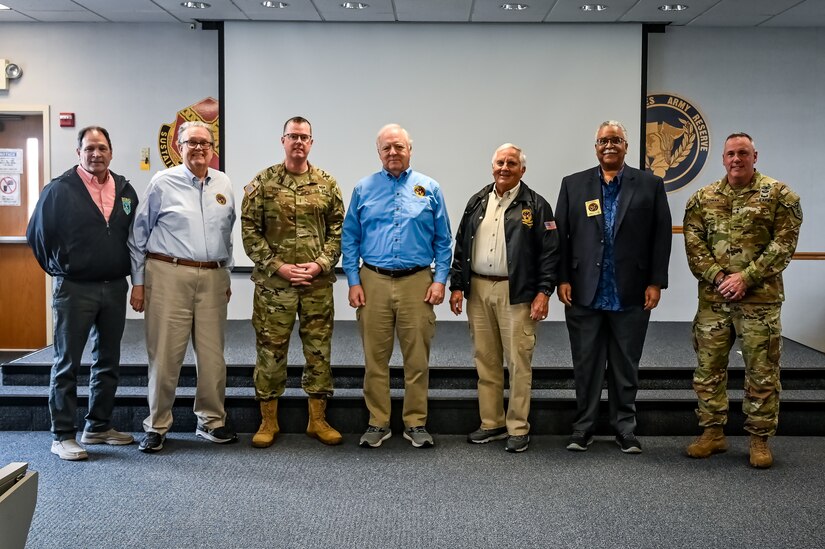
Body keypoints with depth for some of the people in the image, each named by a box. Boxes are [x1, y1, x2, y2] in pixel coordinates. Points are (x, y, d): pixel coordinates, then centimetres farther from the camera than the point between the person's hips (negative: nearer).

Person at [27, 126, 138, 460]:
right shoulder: (60, 189, -6)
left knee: (108, 363, 12)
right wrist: (58, 268, 4)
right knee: (67, 364, 1)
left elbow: (135, 234, 17)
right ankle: (62, 436, 8)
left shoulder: (125, 190, 8)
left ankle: (99, 427, 24)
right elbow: (37, 233, 0)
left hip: (115, 288, 5)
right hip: (74, 289, -5)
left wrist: (126, 271, 11)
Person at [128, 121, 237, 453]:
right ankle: (156, 426, 12)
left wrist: (226, 276, 18)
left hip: (212, 279, 4)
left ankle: (211, 421, 20)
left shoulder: (224, 185, 11)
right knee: (165, 354, 0)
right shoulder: (162, 182, 0)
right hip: (168, 275, -3)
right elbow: (139, 235, 3)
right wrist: (138, 282, 0)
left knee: (212, 354, 6)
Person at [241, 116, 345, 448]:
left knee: (318, 350, 7)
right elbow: (250, 231, -2)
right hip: (273, 283, -2)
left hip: (318, 284, 2)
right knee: (270, 350, 3)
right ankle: (268, 422, 16)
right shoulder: (263, 183, 1)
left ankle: (318, 420, 19)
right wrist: (277, 266, -11)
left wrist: (321, 264, -8)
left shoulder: (327, 184, 7)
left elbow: (338, 230, 6)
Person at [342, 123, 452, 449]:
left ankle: (416, 423, 15)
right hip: (374, 282, 1)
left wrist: (440, 280, -2)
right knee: (375, 358, 5)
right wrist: (353, 282, 0)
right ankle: (378, 423, 16)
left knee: (417, 358, 3)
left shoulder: (429, 189, 7)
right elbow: (350, 239, 7)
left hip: (417, 282, 0)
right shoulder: (364, 189, 7)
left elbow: (443, 241, 7)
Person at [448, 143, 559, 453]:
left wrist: (544, 292, -12)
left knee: (518, 361, -1)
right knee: (485, 359, 11)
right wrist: (457, 286, 7)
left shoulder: (535, 206, -1)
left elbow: (550, 252, -5)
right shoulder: (477, 203, 13)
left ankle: (518, 428, 9)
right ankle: (491, 422, 22)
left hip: (516, 293, -5)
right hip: (478, 290, 5)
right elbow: (461, 246, 13)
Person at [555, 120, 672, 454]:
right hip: (584, 294, 1)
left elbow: (661, 236, 1)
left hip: (631, 295, 0)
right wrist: (562, 279, -3)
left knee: (626, 367, 10)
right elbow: (561, 235, 4)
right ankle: (583, 427, 19)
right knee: (586, 365, 8)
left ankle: (625, 428, 21)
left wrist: (655, 282, -4)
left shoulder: (650, 185, 4)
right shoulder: (573, 185, 6)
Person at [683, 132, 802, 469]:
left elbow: (784, 243, -7)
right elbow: (694, 245, 2)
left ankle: (760, 439, 16)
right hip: (713, 298, 3)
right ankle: (712, 433, 21)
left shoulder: (779, 195, 0)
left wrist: (746, 277, -15)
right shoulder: (702, 199, 8)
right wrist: (718, 277, -12)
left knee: (762, 371, 3)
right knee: (708, 367, 8)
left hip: (760, 298, -3)